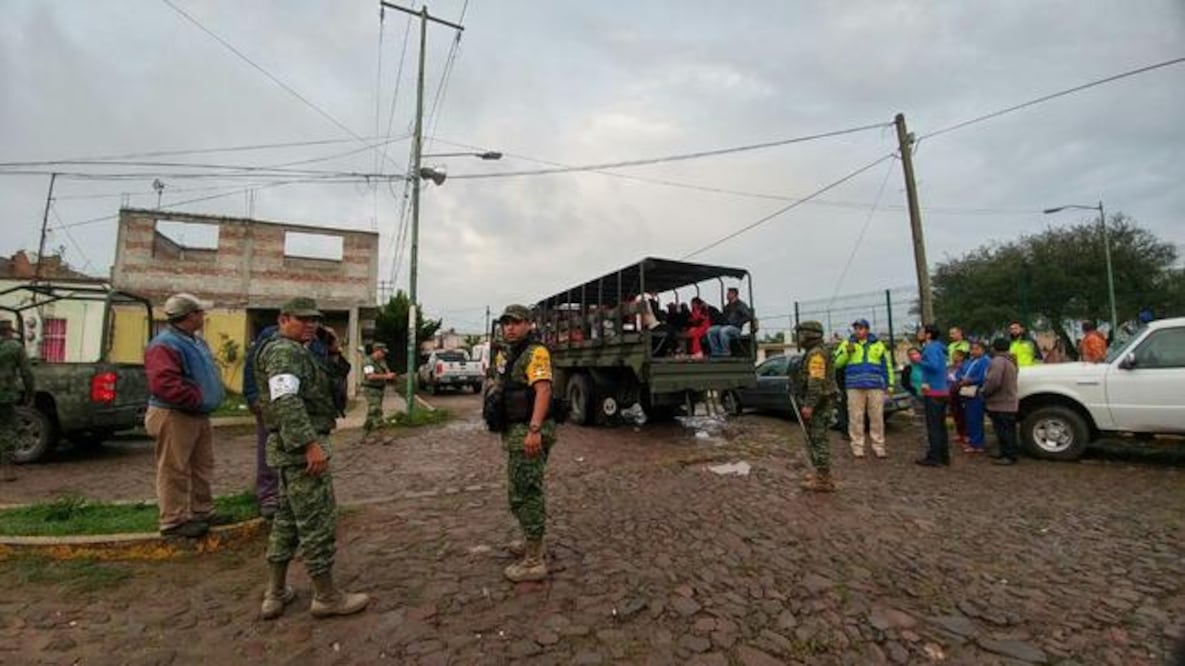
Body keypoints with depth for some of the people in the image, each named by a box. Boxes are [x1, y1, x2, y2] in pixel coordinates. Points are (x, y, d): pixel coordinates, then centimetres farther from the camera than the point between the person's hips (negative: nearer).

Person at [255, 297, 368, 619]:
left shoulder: (296, 351, 20)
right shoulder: (284, 351, -14)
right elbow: (285, 401, -28)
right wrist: (310, 444, -30)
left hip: (293, 448, 11)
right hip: (302, 448, -11)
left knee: (288, 519, 17)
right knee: (318, 521, -3)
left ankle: (275, 594, 28)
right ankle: (326, 597, 8)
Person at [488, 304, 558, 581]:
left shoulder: (535, 353, -16)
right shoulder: (503, 355, 13)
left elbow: (543, 390, -29)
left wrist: (534, 429, -37)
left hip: (529, 433, -10)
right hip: (514, 431, 10)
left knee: (525, 493, -5)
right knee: (523, 490, 21)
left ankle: (534, 562, 5)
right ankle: (532, 542, 38)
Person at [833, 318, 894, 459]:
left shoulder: (878, 345, 12)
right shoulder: (847, 344, 8)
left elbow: (887, 365, 14)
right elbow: (837, 363, 2)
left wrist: (890, 384, 9)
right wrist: (847, 352, -12)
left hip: (876, 386, 1)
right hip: (855, 386, -1)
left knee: (877, 417, 3)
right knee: (856, 418, 0)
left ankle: (878, 445, 12)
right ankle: (857, 446, 6)